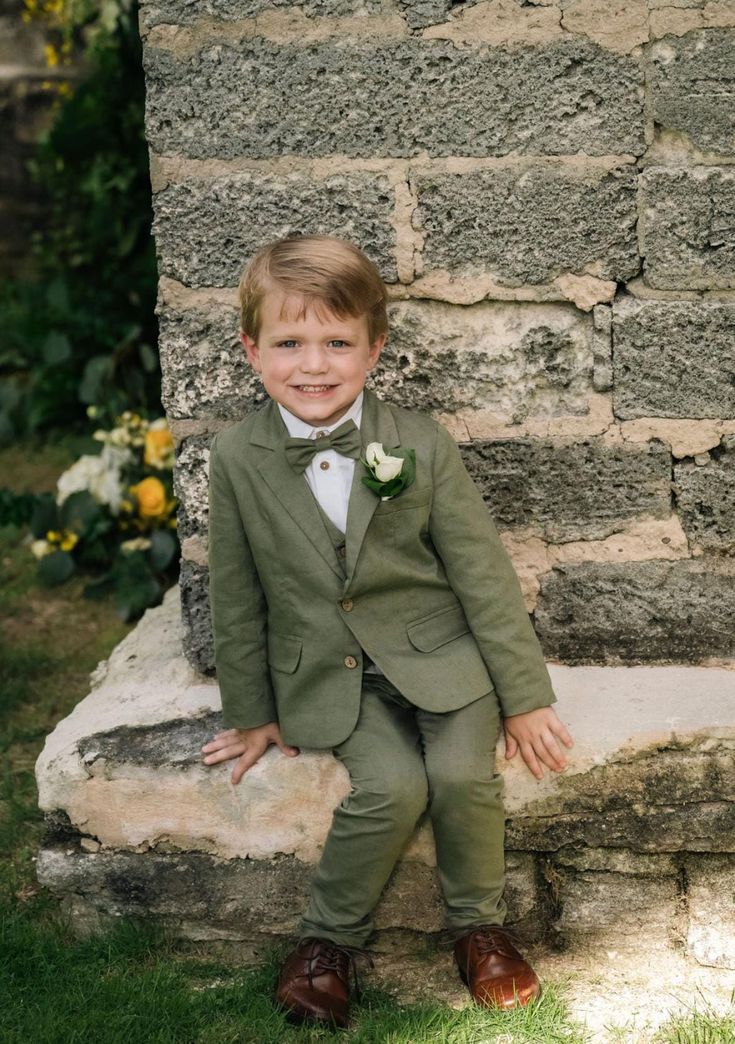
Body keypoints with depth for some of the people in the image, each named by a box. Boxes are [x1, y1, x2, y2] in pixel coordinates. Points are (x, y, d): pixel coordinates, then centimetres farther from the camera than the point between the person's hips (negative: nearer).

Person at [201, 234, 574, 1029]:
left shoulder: (421, 444, -7)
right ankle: (329, 939, 0)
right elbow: (237, 598, 4)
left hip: (439, 651, 1)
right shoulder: (236, 459, -5)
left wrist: (524, 695, -2)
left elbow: (483, 574, -3)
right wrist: (251, 712, 8)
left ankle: (478, 925, 6)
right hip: (325, 669, 0)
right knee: (393, 786, -24)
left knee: (463, 773, -23)